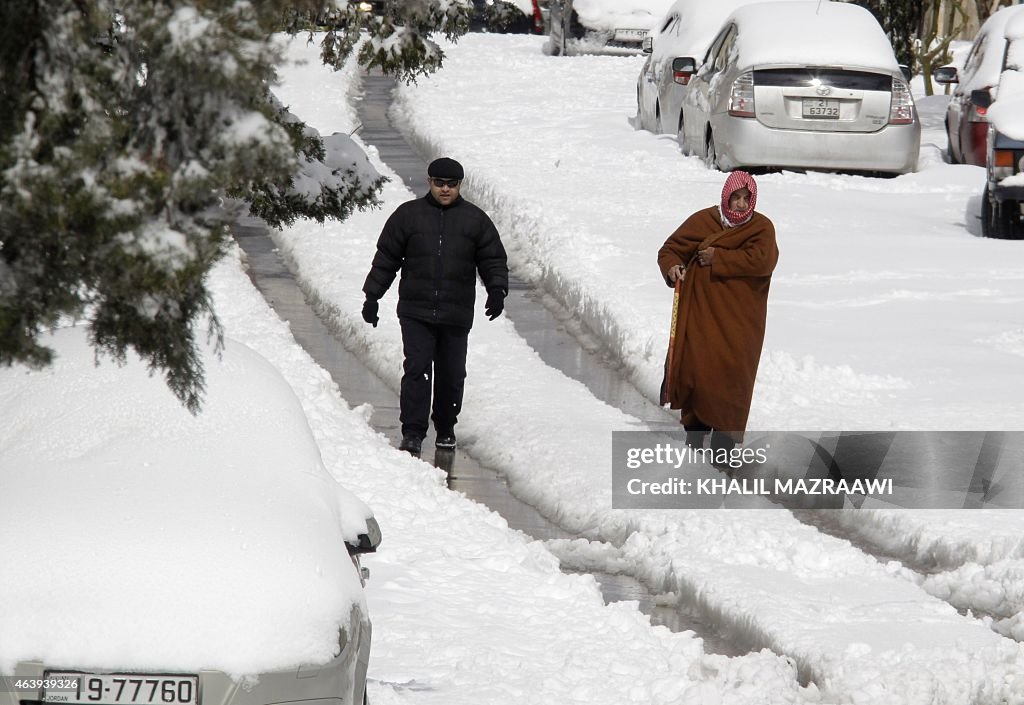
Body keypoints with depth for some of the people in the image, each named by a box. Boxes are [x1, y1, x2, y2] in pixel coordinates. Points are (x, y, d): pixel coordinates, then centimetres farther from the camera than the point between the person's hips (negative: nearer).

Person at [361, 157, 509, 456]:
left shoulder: (475, 219, 7)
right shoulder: (408, 215, 6)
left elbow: (493, 260, 8)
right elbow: (386, 259, 10)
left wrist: (497, 290, -9)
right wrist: (372, 296, 7)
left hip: (456, 316, 1)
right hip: (416, 312, -1)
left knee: (451, 375, 7)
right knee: (416, 369, -11)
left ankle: (445, 429, 24)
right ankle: (412, 432, -9)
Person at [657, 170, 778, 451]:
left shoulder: (761, 227, -1)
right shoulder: (702, 221, 3)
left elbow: (761, 259, -19)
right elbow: (670, 249, 10)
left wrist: (718, 258, -16)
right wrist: (670, 267, -14)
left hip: (739, 320, -2)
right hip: (700, 312, 2)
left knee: (730, 372, -7)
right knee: (695, 366, -2)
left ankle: (725, 437, -2)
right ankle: (695, 428, 12)